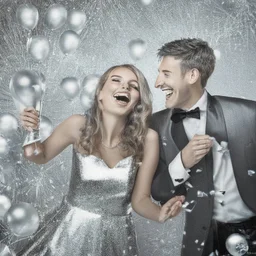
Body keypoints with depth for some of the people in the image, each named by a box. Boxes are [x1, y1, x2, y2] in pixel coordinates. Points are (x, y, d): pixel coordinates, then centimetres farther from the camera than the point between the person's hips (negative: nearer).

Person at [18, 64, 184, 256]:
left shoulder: (147, 138, -18)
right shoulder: (78, 125, -18)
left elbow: (140, 198, -9)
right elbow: (43, 156, 0)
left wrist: (160, 214, -29)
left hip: (115, 236, 0)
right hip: (70, 230, 1)